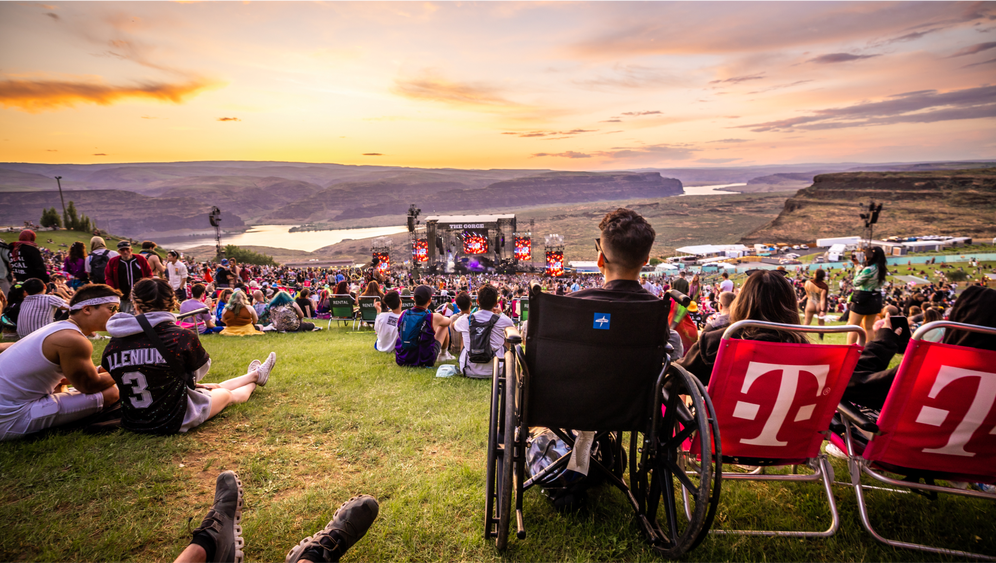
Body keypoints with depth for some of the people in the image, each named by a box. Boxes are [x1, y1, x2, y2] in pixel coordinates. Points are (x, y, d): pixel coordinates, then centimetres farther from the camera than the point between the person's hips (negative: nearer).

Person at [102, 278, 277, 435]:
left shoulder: (113, 346, -7)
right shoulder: (182, 337, -20)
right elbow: (202, 369, -1)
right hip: (175, 420, -5)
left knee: (213, 389, 29)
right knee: (226, 394, 26)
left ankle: (255, 374, 54)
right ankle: (255, 377, 58)